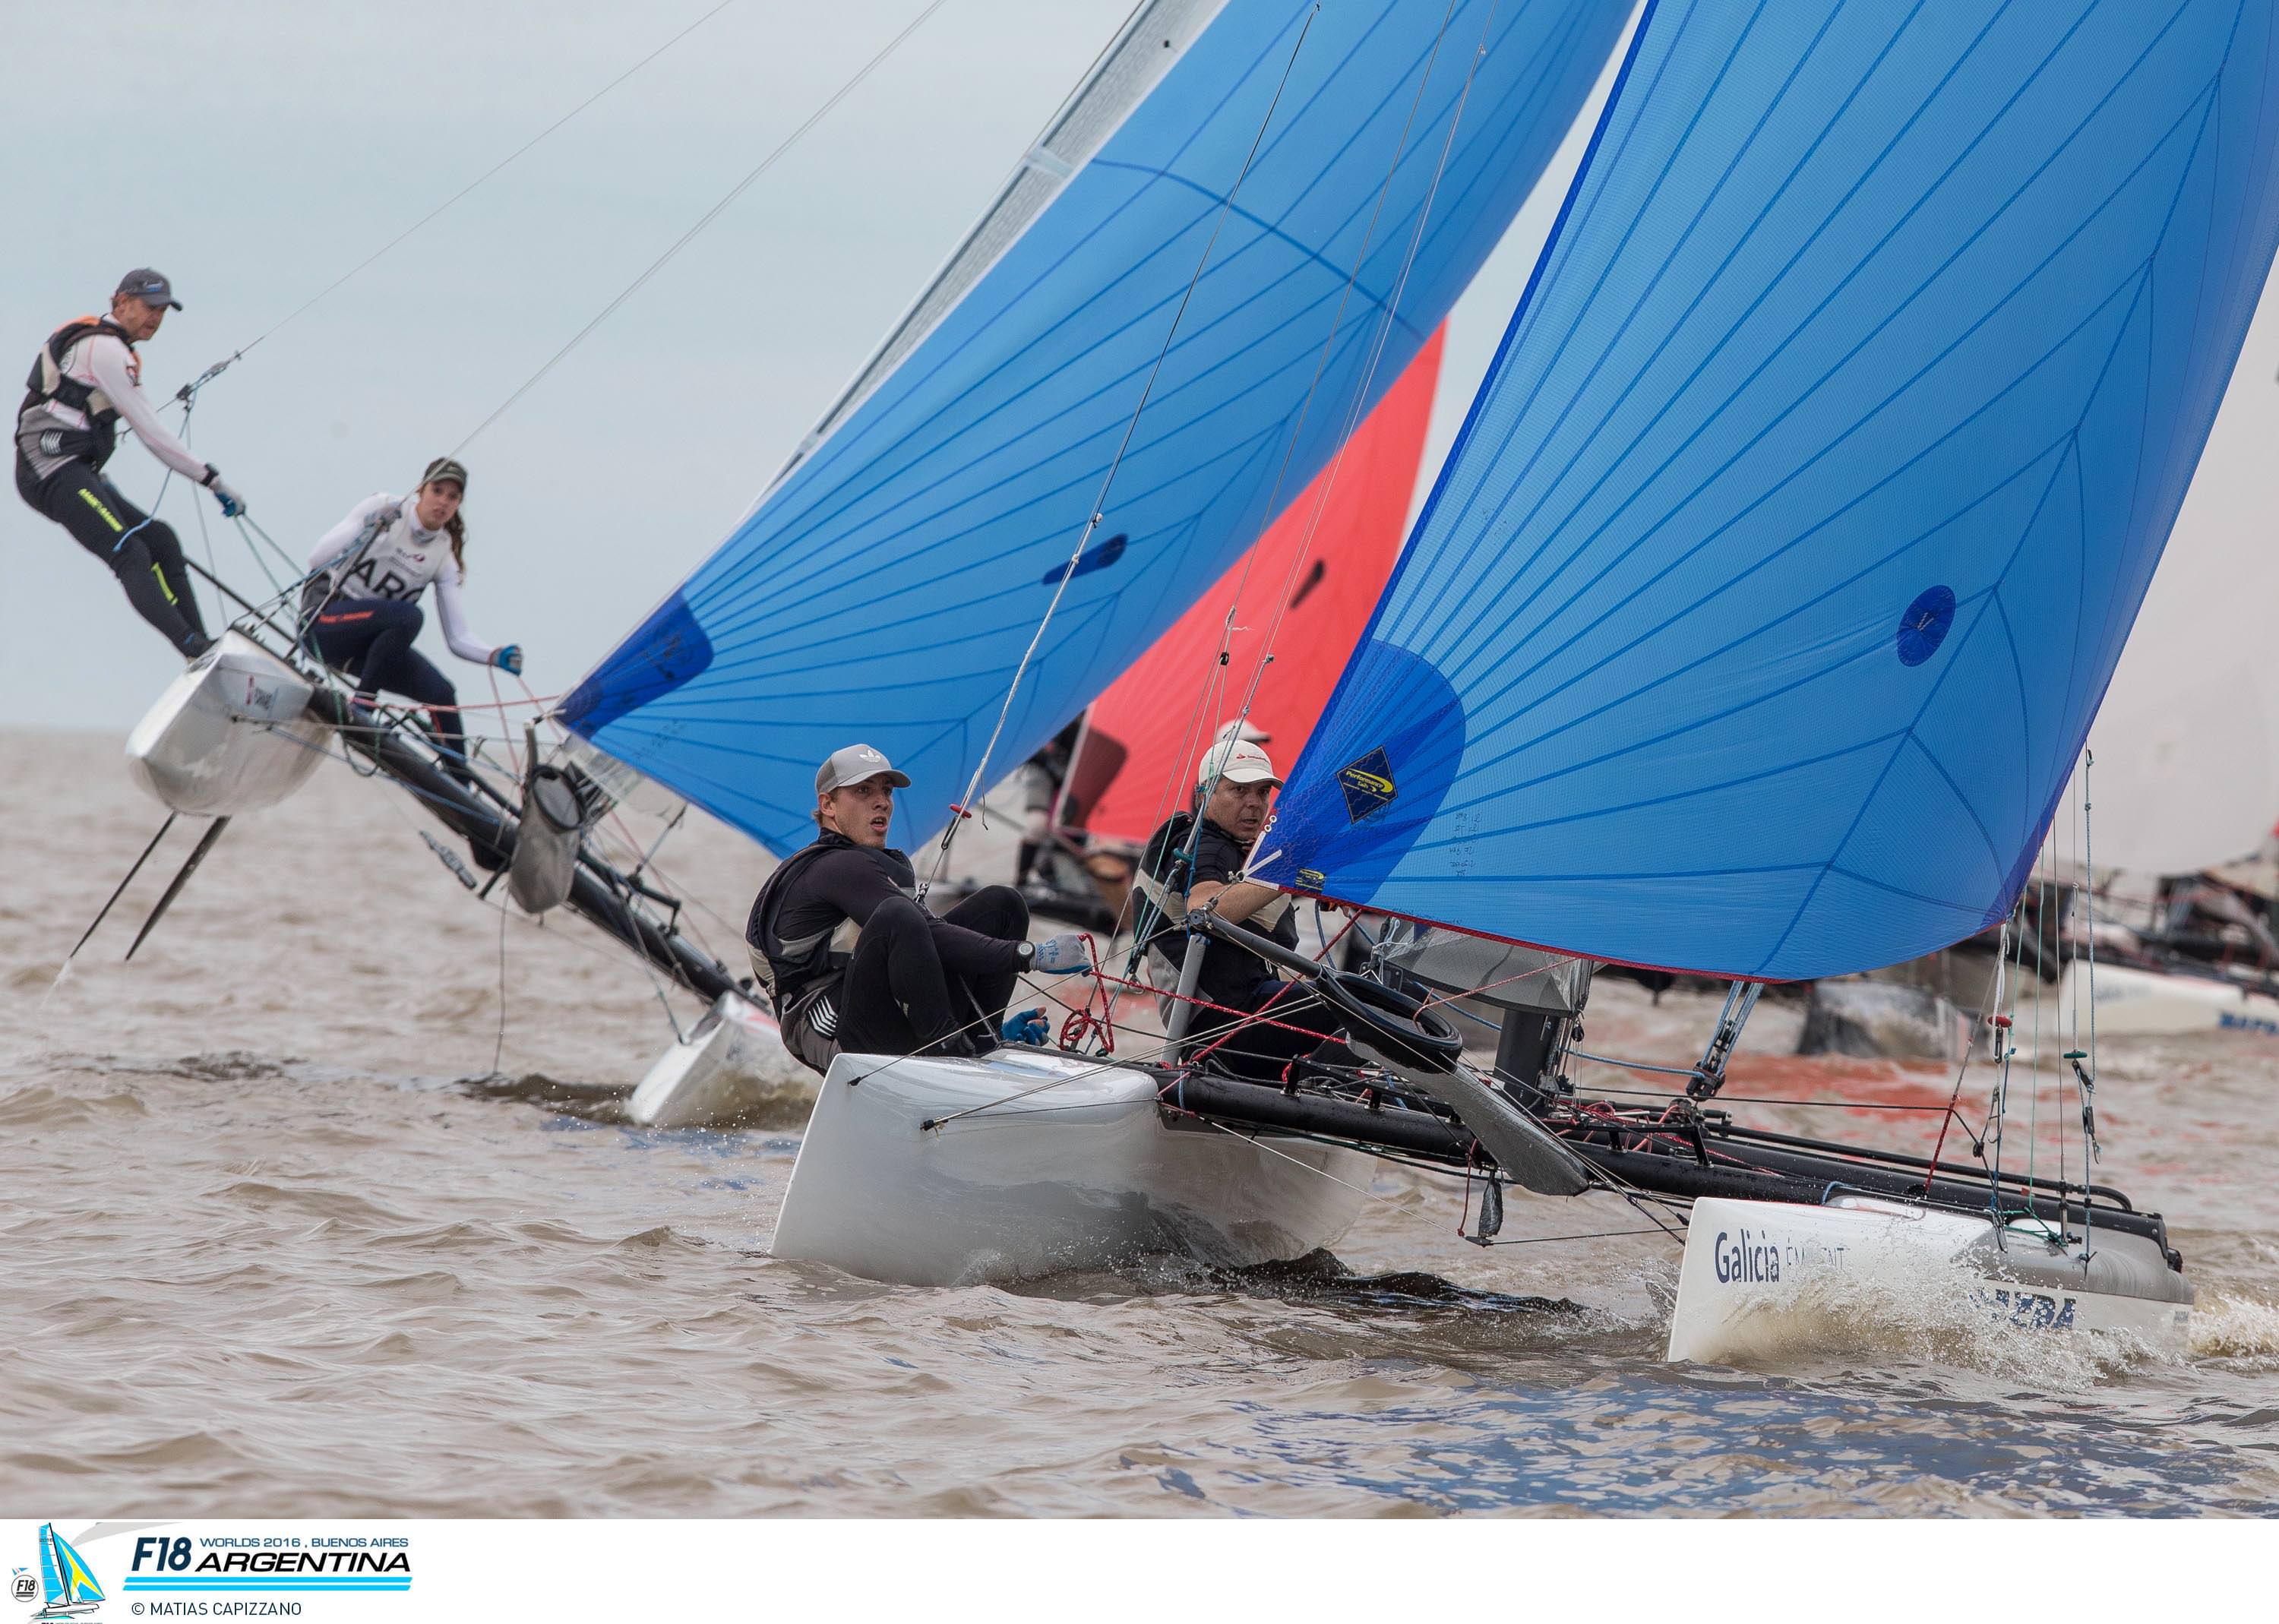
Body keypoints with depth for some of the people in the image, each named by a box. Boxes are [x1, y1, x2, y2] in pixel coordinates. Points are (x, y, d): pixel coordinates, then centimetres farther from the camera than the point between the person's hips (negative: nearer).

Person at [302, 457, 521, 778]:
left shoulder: (445, 556, 5)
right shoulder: (382, 509, -8)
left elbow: (458, 638, 3)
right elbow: (317, 559, -15)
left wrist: (496, 656, -17)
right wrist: (367, 532, -30)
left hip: (366, 644, 5)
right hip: (324, 619, -5)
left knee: (441, 693, -15)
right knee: (408, 616, -32)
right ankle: (360, 706, -23)